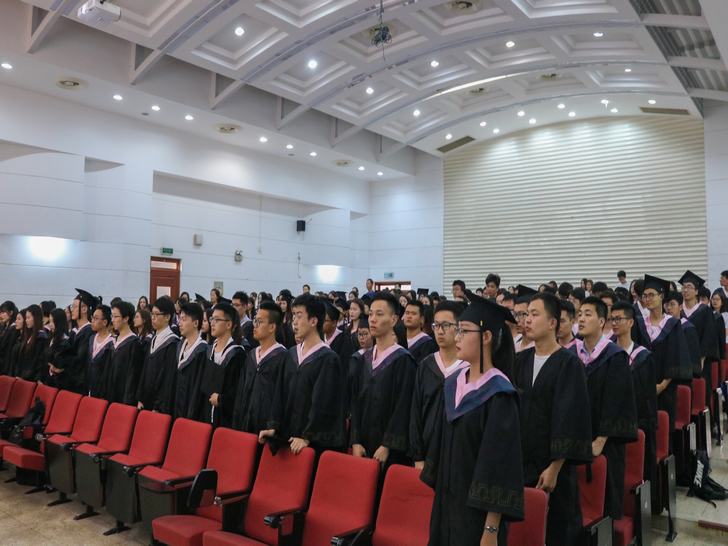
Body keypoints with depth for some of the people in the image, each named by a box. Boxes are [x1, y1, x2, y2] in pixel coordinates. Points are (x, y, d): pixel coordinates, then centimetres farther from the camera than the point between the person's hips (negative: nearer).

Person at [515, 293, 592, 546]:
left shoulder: (569, 363, -12)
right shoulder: (519, 361, 4)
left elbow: (570, 420, -15)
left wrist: (554, 467, -16)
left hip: (552, 465, -5)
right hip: (520, 460, 5)